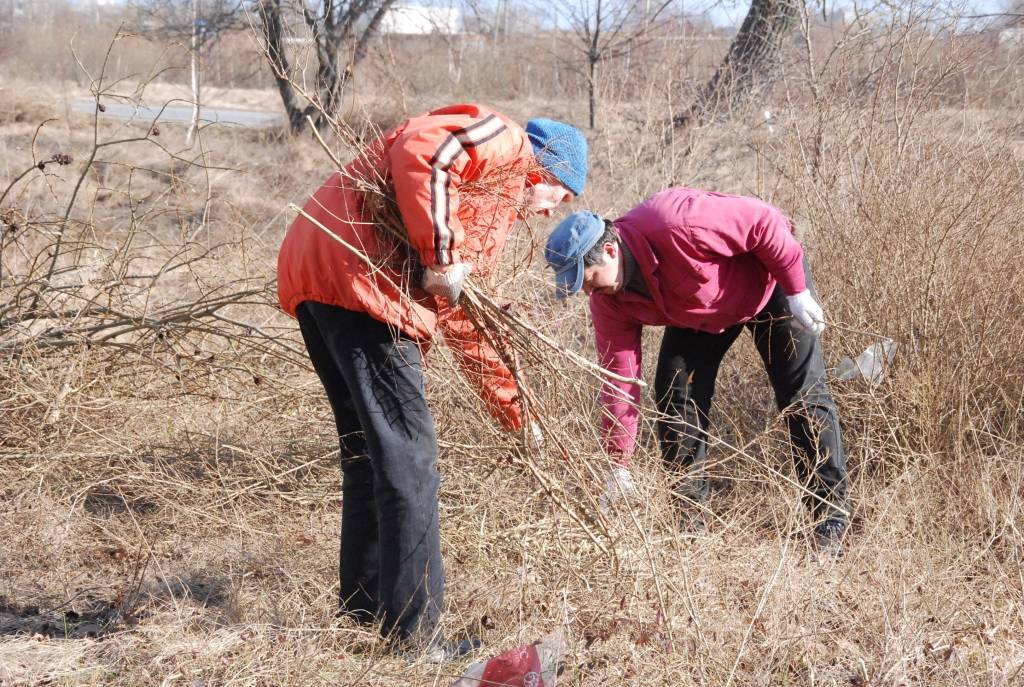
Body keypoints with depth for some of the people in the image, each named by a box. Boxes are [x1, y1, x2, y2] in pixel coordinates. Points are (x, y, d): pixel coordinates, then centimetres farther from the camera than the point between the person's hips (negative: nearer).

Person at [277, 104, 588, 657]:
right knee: (407, 460, -6)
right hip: (356, 273, -11)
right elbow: (419, 150, -18)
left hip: (313, 278, 11)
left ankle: (366, 606, 29)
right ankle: (415, 633, -1)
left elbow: (463, 321, 32)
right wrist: (440, 258, -14)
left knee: (369, 450, 19)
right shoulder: (503, 144, 3)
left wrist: (516, 413, 35)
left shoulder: (491, 213, 31)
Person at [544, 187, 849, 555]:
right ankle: (689, 517, 4)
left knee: (805, 396, -9)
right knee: (676, 394, -7)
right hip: (700, 315, 5)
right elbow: (619, 378, -12)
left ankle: (831, 523, -3)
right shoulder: (609, 301, -19)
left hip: (770, 282, -5)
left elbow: (764, 221, -32)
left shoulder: (677, 225, -42)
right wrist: (619, 465, -11)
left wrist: (797, 291, -25)